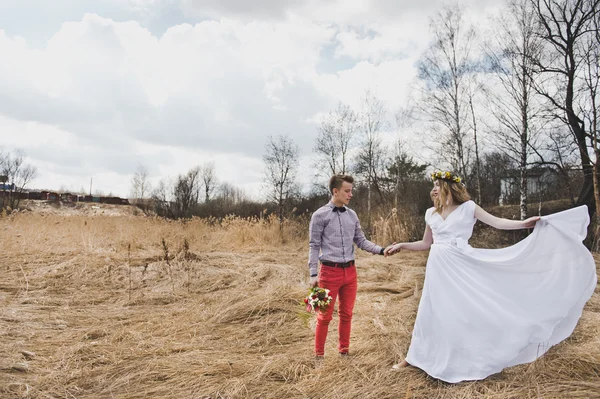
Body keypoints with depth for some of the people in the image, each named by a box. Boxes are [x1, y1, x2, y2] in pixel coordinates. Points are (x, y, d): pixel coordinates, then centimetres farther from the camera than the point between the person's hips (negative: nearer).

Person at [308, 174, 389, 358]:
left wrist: (381, 250, -5)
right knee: (325, 316, 5)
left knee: (346, 314, 15)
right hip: (330, 271, -5)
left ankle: (344, 350, 31)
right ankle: (319, 354, 21)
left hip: (350, 271, 5)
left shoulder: (352, 215, 8)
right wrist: (313, 274, -10)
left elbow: (361, 241, 10)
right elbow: (314, 246, -6)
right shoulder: (320, 215, -6)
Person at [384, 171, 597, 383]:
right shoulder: (431, 213, 9)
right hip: (438, 269, 4)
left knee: (468, 310, -1)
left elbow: (497, 222, -7)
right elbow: (426, 243, 16)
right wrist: (402, 245, 9)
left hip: (461, 266, -3)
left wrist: (524, 223, -20)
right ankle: (415, 356, 18)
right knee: (430, 312, 7)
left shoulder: (467, 207, -1)